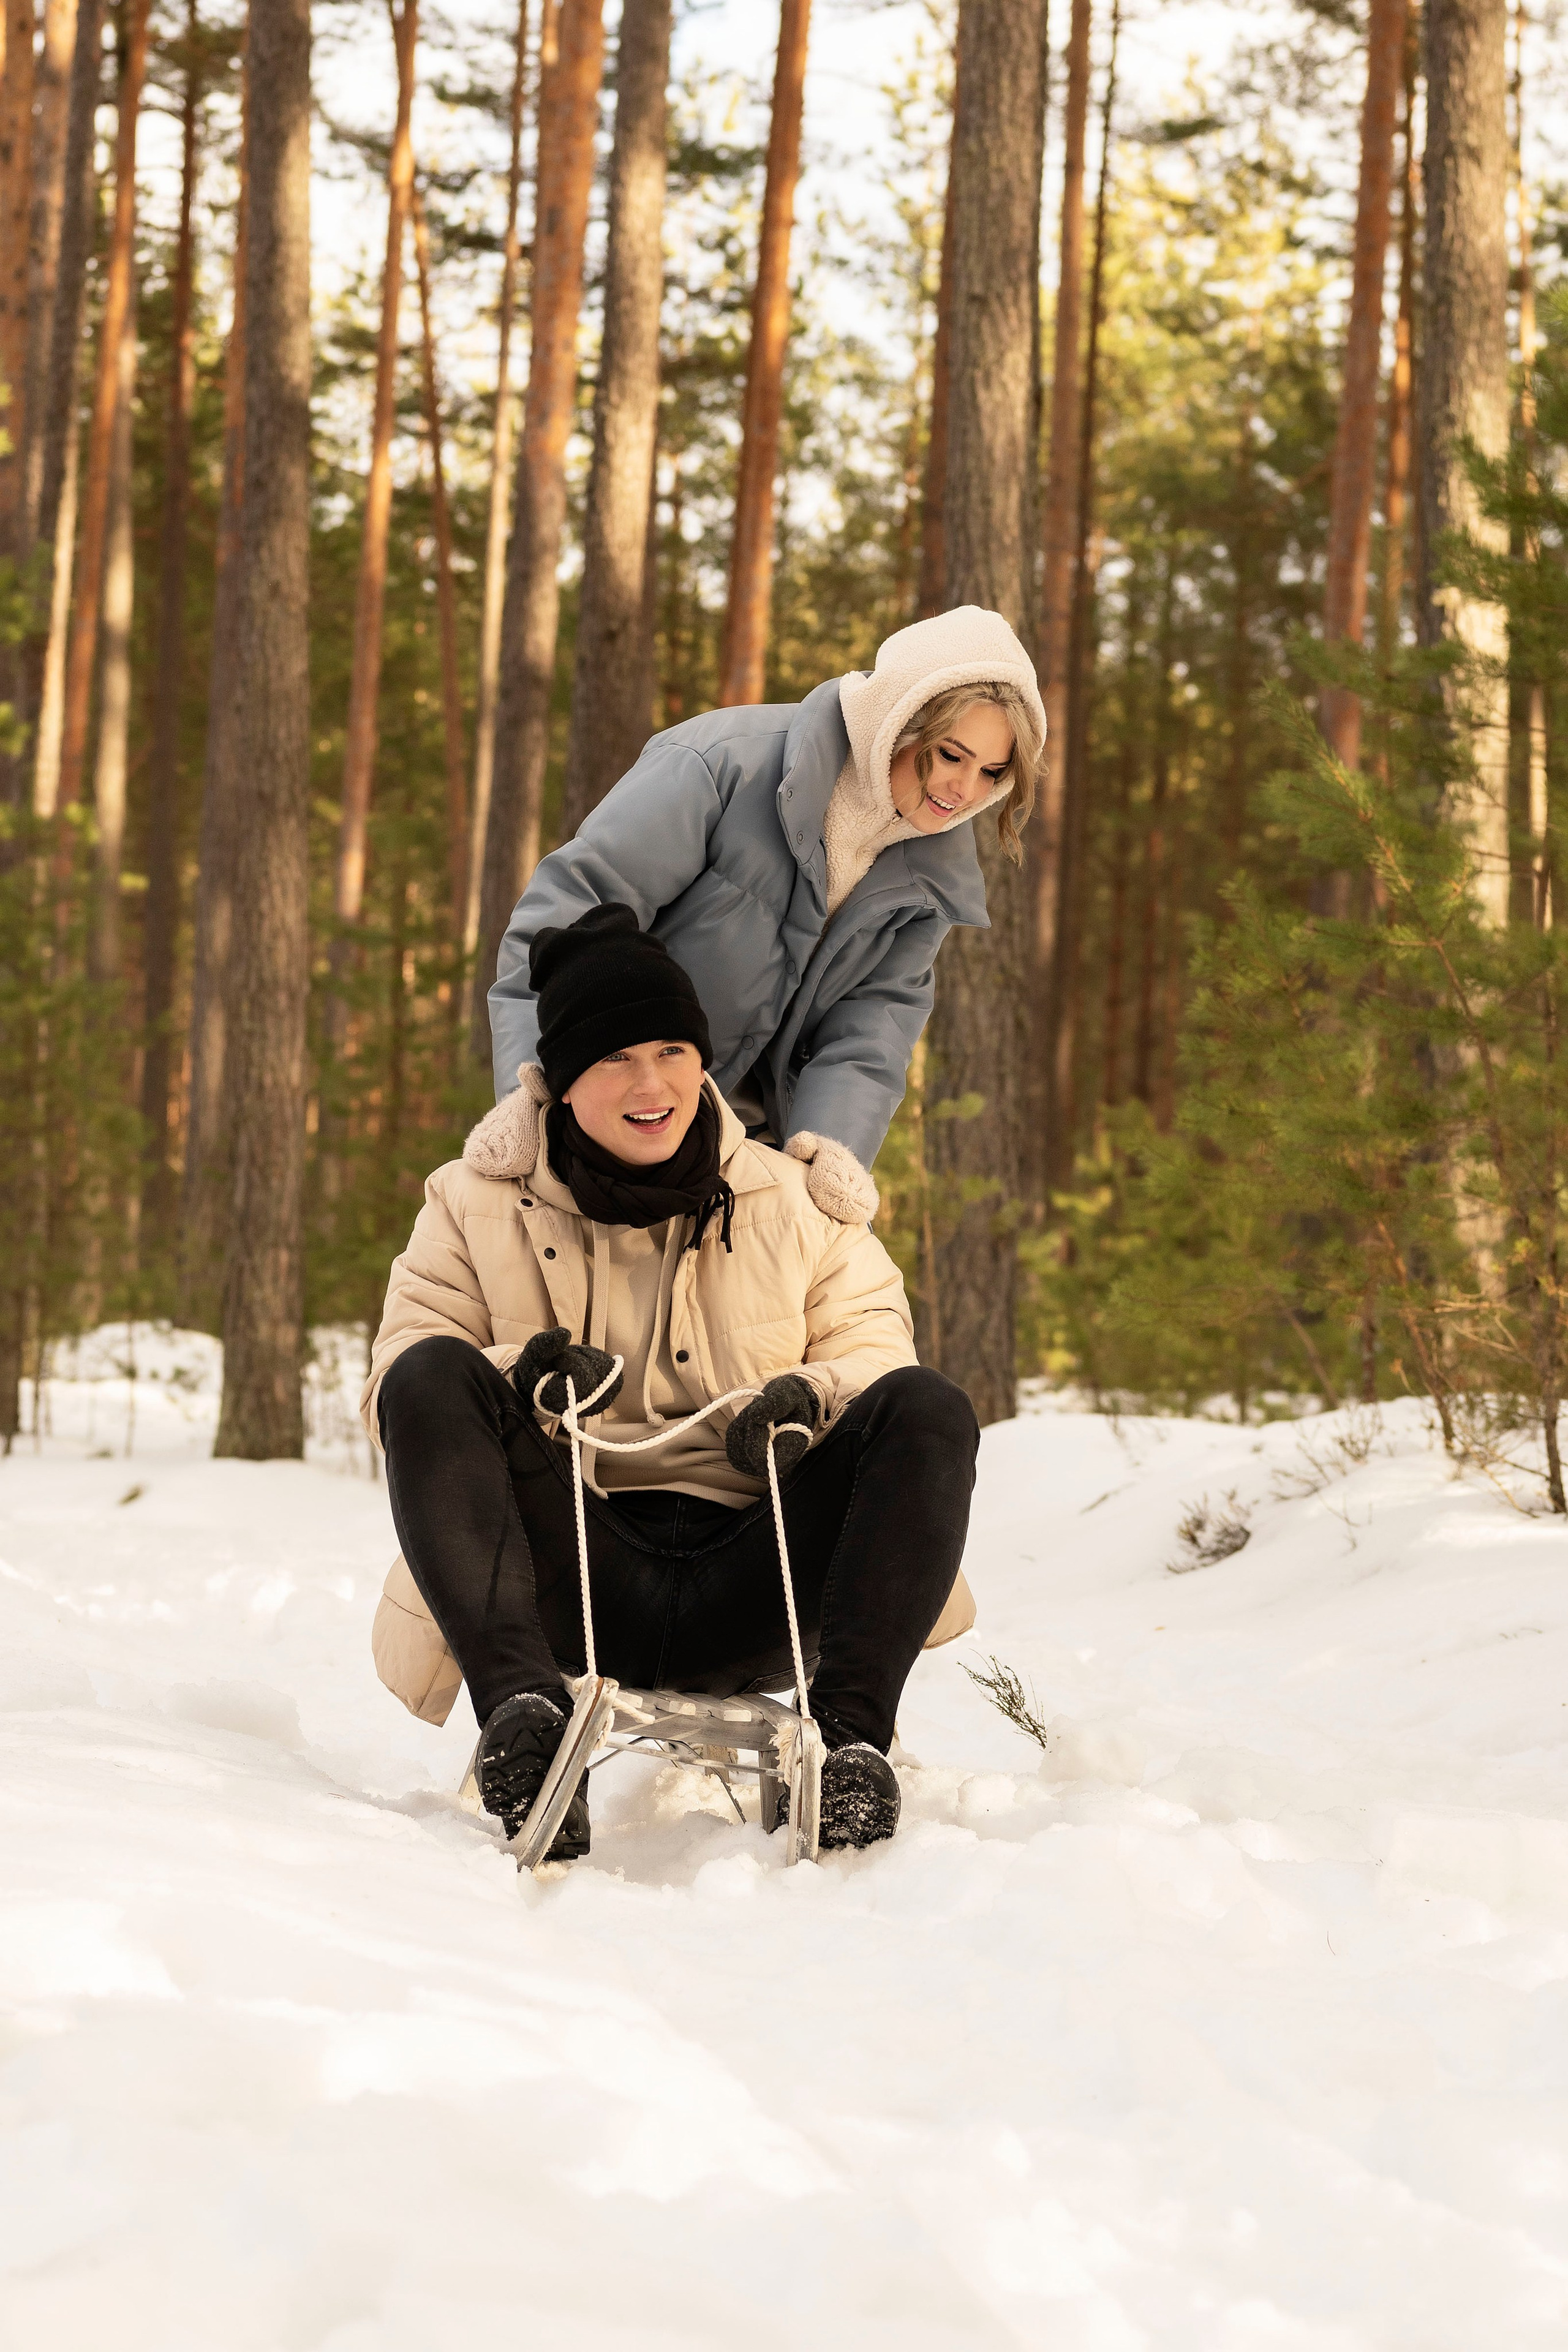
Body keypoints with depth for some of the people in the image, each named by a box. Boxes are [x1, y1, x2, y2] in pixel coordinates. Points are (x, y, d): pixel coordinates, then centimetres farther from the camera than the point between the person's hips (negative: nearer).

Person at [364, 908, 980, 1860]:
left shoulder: (797, 1205, 14)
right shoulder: (478, 1206, 11)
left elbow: (871, 1348, 10)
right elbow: (400, 1387, 3)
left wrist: (808, 1399, -14)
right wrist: (521, 1381, -19)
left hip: (747, 1599, 1)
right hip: (574, 1593, -1)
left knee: (930, 1409, -20)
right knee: (432, 1376, -23)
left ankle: (852, 1736, -35)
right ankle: (523, 1702, -40)